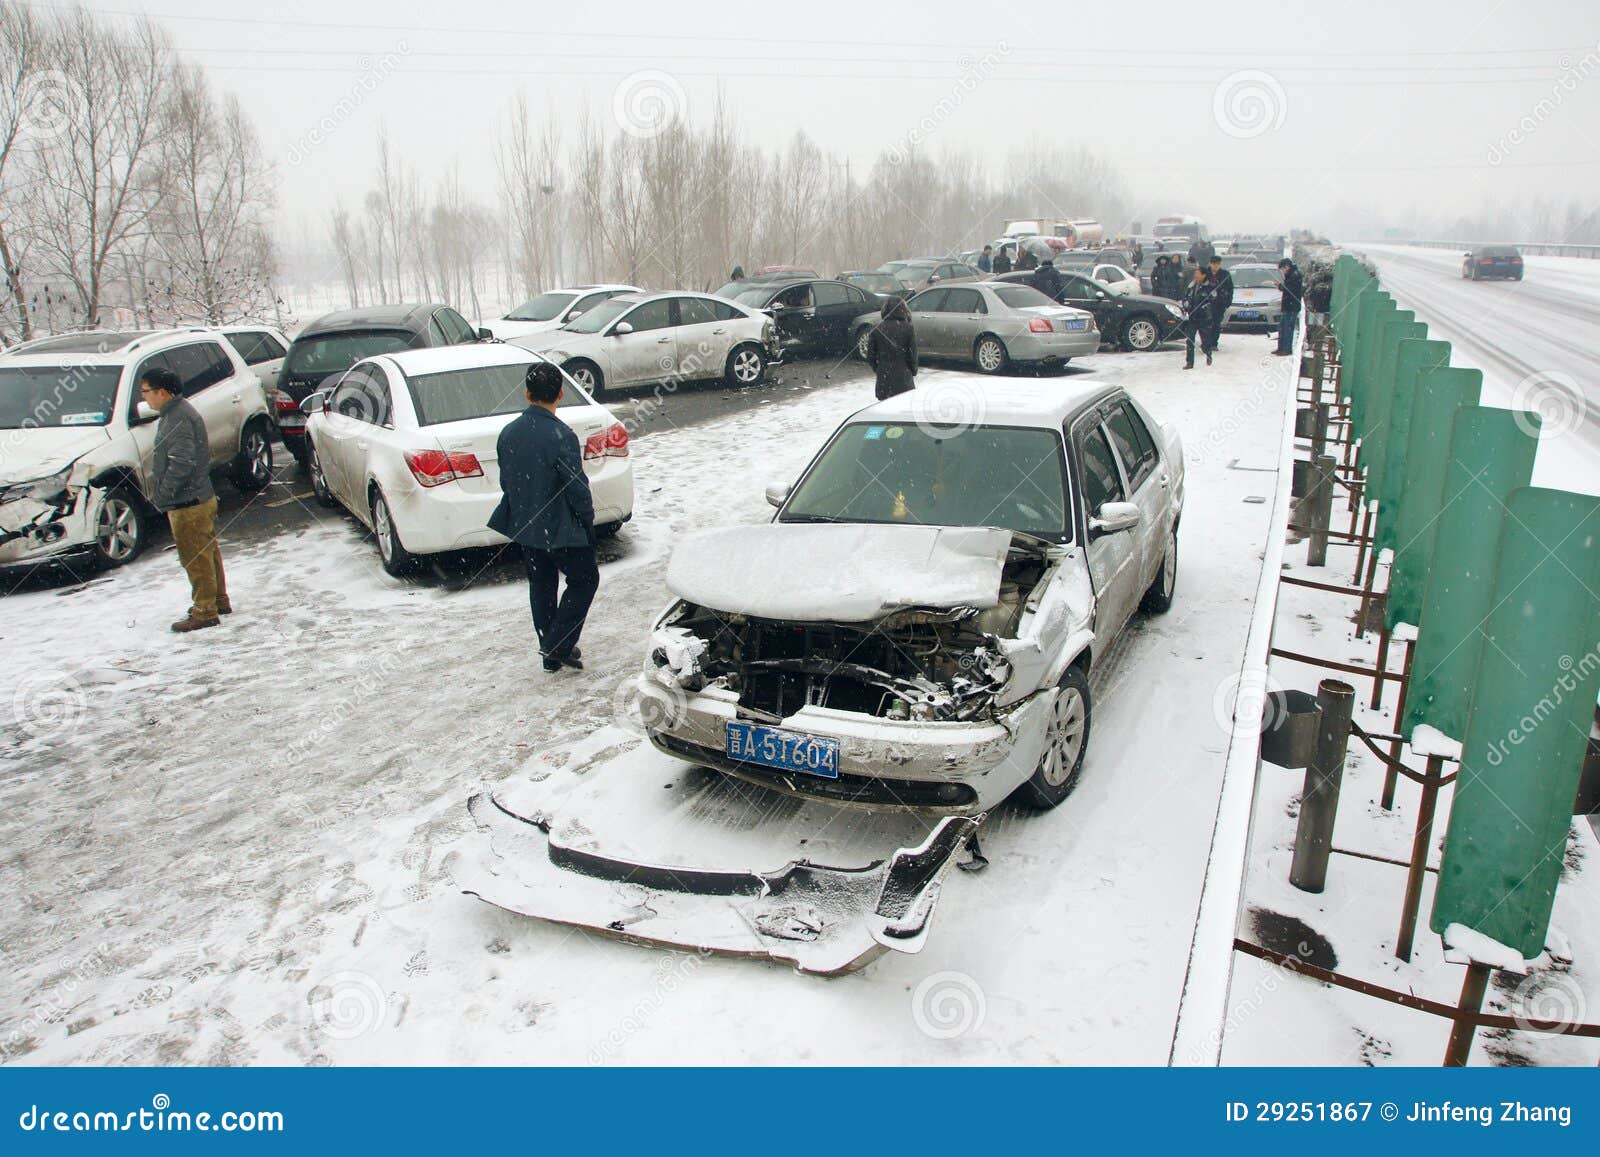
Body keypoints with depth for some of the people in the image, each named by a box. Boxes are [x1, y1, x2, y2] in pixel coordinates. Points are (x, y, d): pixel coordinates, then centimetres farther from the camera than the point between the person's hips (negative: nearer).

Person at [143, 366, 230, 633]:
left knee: (196, 558, -2)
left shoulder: (178, 419, -21)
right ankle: (219, 601, 30)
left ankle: (204, 612, 5)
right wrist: (164, 495, 18)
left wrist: (162, 496, -19)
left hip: (188, 503, -10)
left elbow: (181, 464, -27)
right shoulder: (179, 411, 12)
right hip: (202, 497, 10)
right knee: (207, 551, 18)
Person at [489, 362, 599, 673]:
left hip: (524, 527, 7)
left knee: (540, 585, 18)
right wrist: (588, 520, -3)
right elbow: (577, 486, -19)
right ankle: (558, 646, 4)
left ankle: (551, 654, 26)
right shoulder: (560, 435, -22)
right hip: (561, 529, -7)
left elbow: (506, 481, 8)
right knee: (584, 580, 11)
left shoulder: (509, 433, -1)